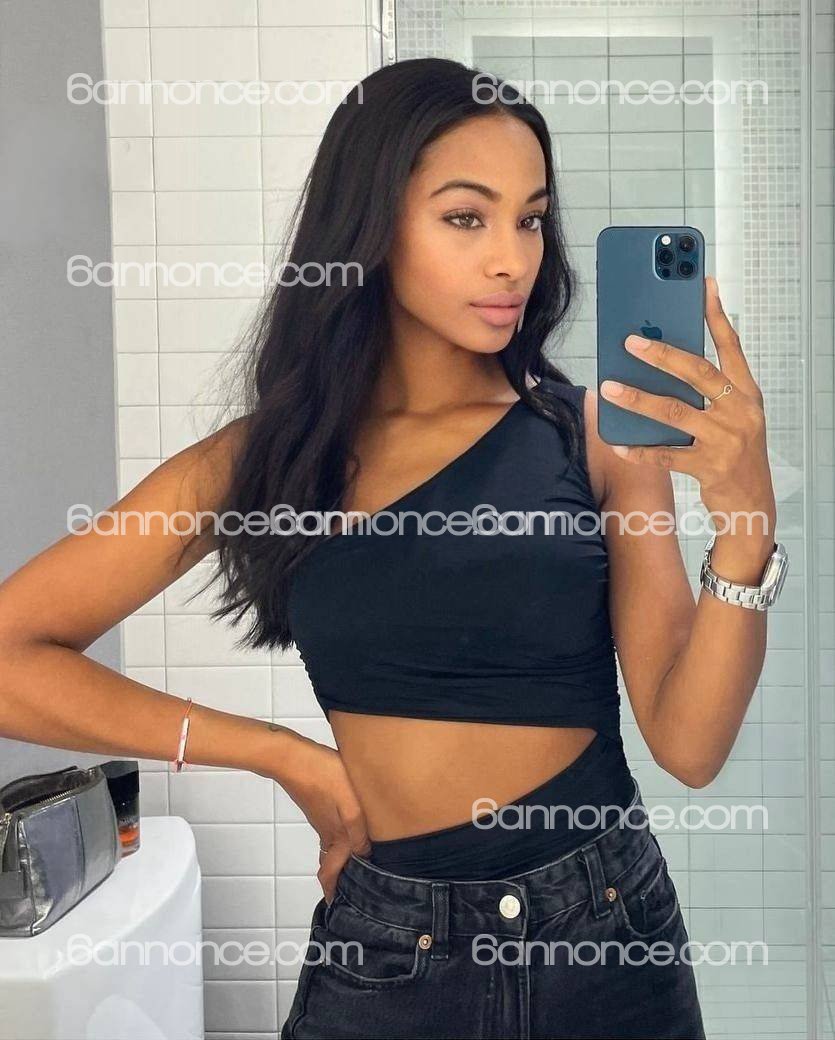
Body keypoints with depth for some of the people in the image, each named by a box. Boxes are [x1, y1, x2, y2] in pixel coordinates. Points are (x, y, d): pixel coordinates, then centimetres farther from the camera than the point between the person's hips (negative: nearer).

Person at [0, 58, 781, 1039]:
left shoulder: (598, 431, -7)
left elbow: (689, 745, -10)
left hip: (604, 933, 1)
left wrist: (745, 525, -27)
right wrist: (286, 755, -10)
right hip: (379, 949, 0)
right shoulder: (268, 456, -6)